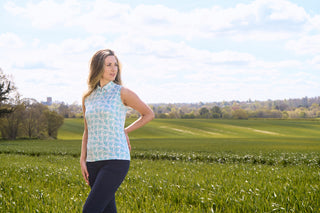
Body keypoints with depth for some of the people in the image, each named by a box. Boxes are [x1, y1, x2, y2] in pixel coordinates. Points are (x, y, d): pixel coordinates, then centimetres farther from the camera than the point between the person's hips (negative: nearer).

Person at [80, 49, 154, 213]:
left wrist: (126, 131, 4)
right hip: (94, 162, 5)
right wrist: (82, 160, 8)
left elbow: (149, 114, 9)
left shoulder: (122, 93, -2)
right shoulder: (88, 98, 11)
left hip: (116, 160, -5)